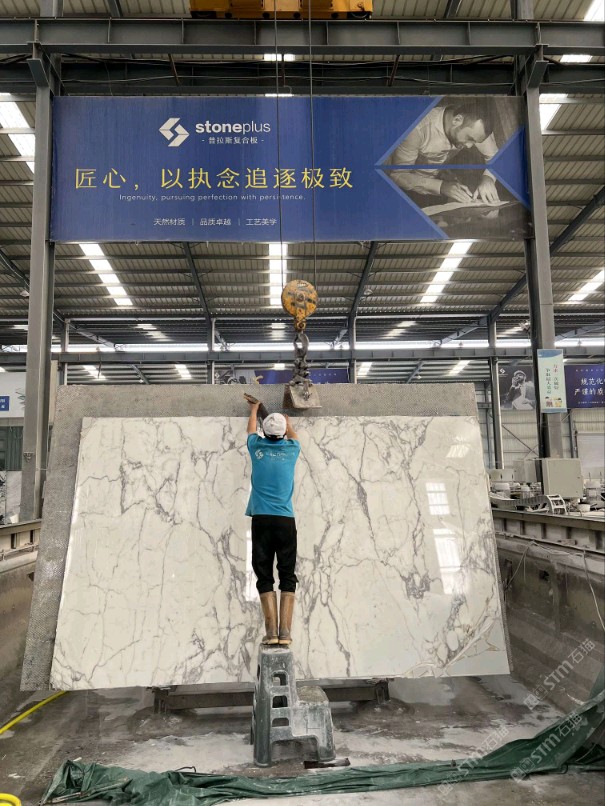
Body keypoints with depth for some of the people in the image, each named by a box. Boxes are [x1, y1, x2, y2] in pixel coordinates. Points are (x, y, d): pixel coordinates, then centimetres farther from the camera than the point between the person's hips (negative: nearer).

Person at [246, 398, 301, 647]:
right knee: (287, 577, 3)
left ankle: (271, 632, -4)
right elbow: (293, 435, 34)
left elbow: (251, 430, 30)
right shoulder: (291, 449, 9)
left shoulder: (257, 447, 7)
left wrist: (254, 409, 49)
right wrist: (286, 418, 54)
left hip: (261, 520, 0)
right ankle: (285, 632, -3)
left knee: (264, 577, 2)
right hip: (286, 521, 1)